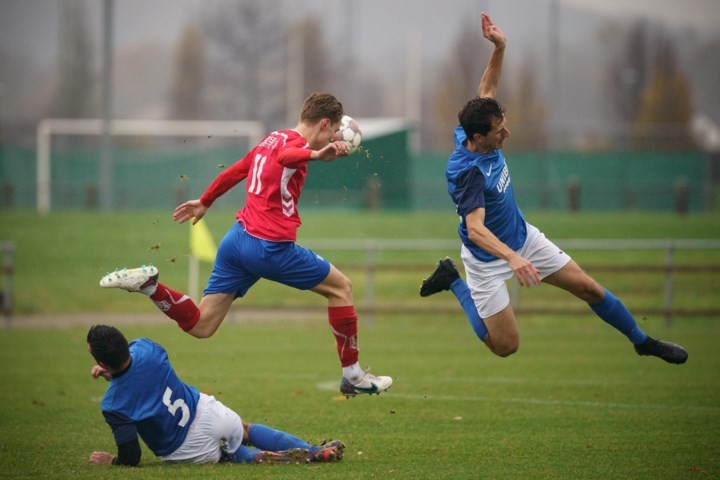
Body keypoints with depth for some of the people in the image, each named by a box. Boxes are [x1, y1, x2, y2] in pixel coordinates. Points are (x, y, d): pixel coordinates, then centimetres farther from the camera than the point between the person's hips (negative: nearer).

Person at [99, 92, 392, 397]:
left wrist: (205, 202, 43)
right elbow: (285, 157, -34)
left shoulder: (272, 139, 17)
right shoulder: (295, 142, -9)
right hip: (271, 246, -8)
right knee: (341, 287, 10)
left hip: (237, 239, 8)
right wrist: (315, 154, -53)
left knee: (200, 325, 9)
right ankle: (352, 376, 13)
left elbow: (235, 171, 30)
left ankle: (147, 284, -10)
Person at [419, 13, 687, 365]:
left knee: (588, 288, 5)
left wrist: (499, 48, -10)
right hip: (487, 257, -8)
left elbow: (487, 90, 6)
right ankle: (454, 281, 17)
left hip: (523, 237, 8)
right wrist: (512, 257, -59)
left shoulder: (472, 134, -12)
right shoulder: (467, 171, -35)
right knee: (505, 347, -2)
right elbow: (475, 229, -45)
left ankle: (642, 342, 24)